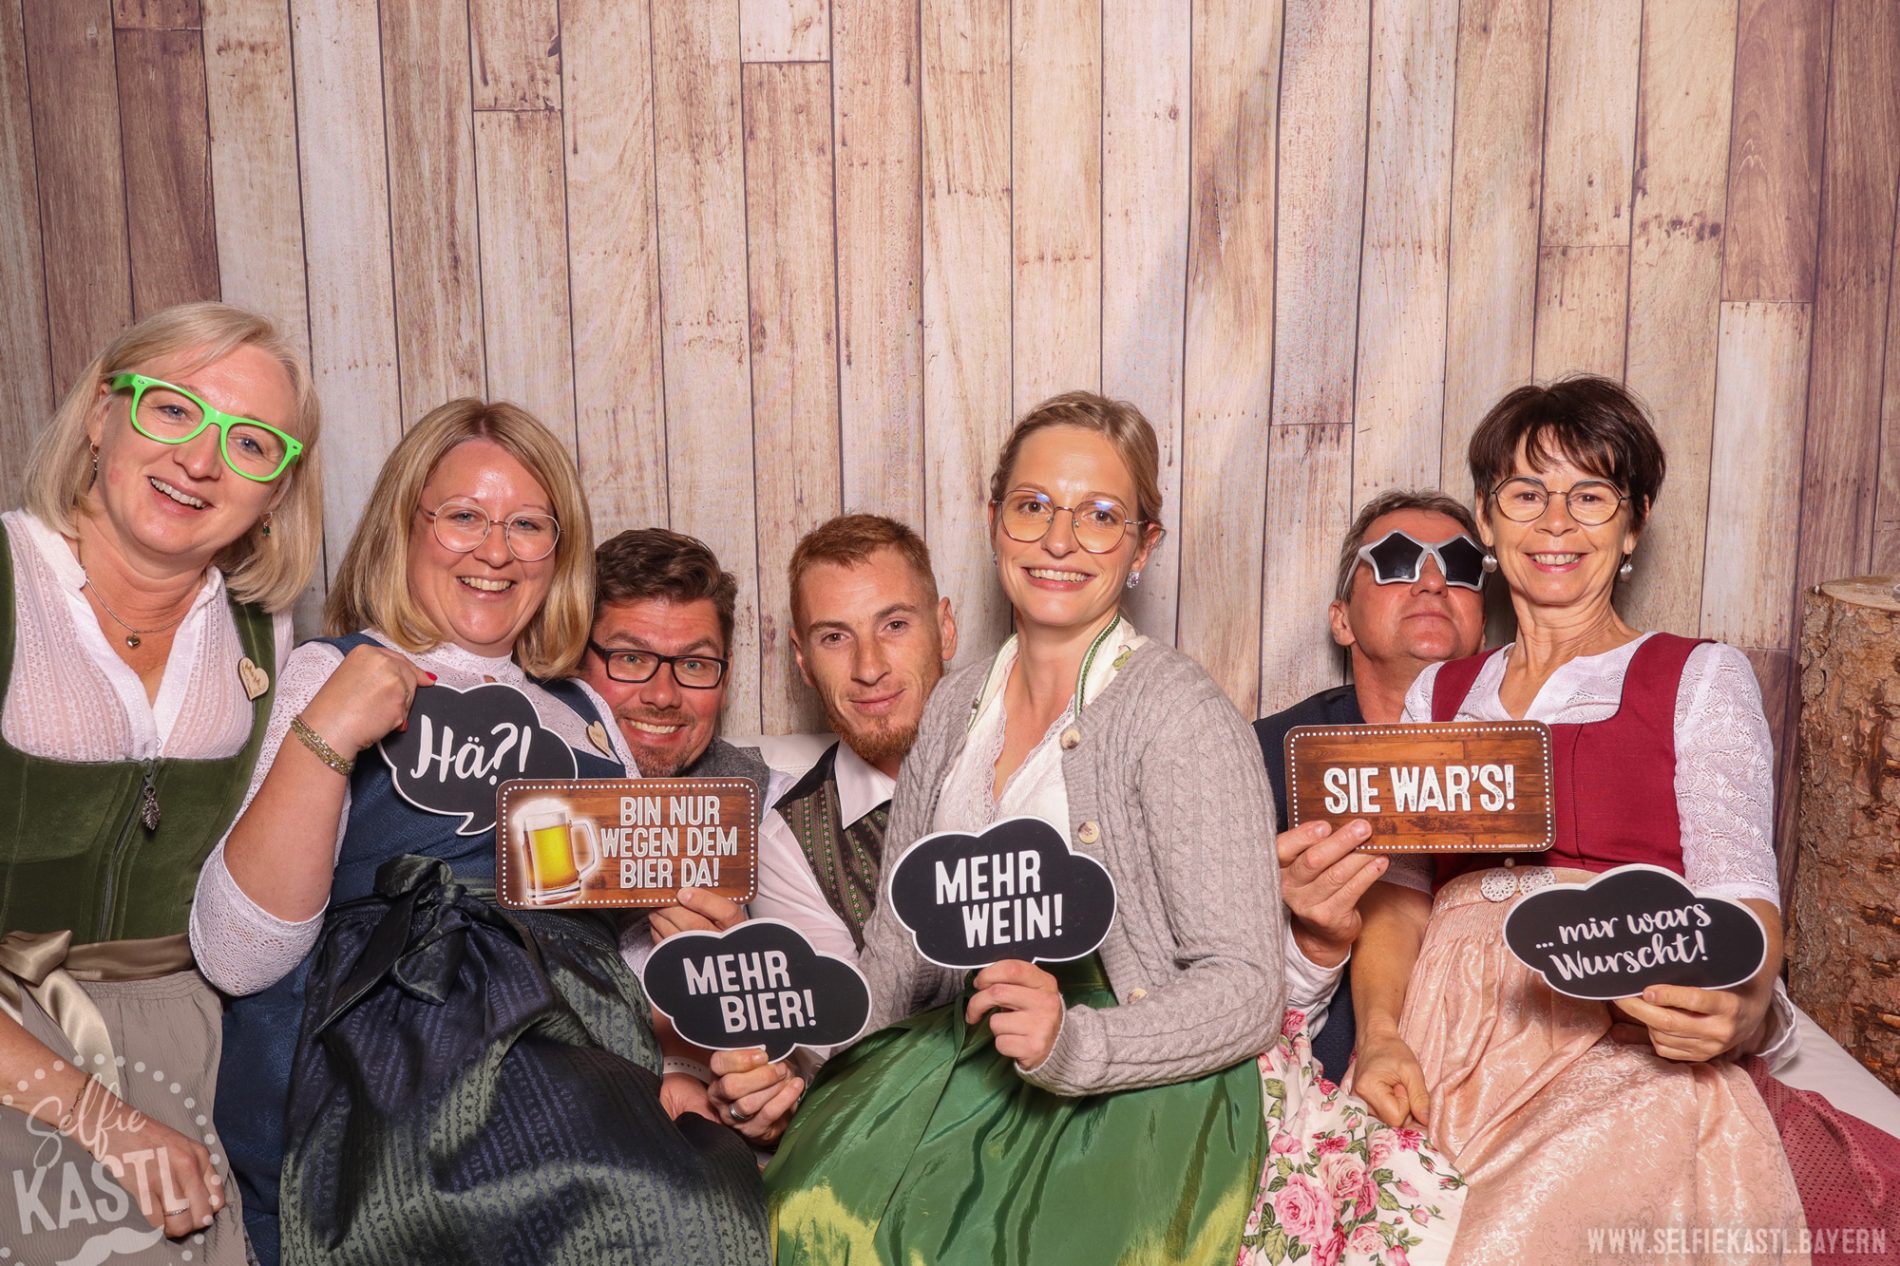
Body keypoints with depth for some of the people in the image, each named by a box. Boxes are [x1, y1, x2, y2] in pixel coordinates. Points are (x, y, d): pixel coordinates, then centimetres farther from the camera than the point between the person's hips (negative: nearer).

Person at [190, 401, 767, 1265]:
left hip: (588, 1045, 5)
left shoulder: (583, 709, 23)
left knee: (718, 1189, -25)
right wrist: (321, 736, -14)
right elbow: (236, 958, -4)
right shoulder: (333, 675, 9)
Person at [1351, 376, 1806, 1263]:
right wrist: (1380, 1033, -9)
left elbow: (1738, 889, -1)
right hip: (1447, 1045, 3)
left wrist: (1739, 1005, -25)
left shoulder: (1700, 679, 13)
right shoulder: (1436, 695, 24)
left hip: (1624, 1039, -2)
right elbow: (1399, 889, 12)